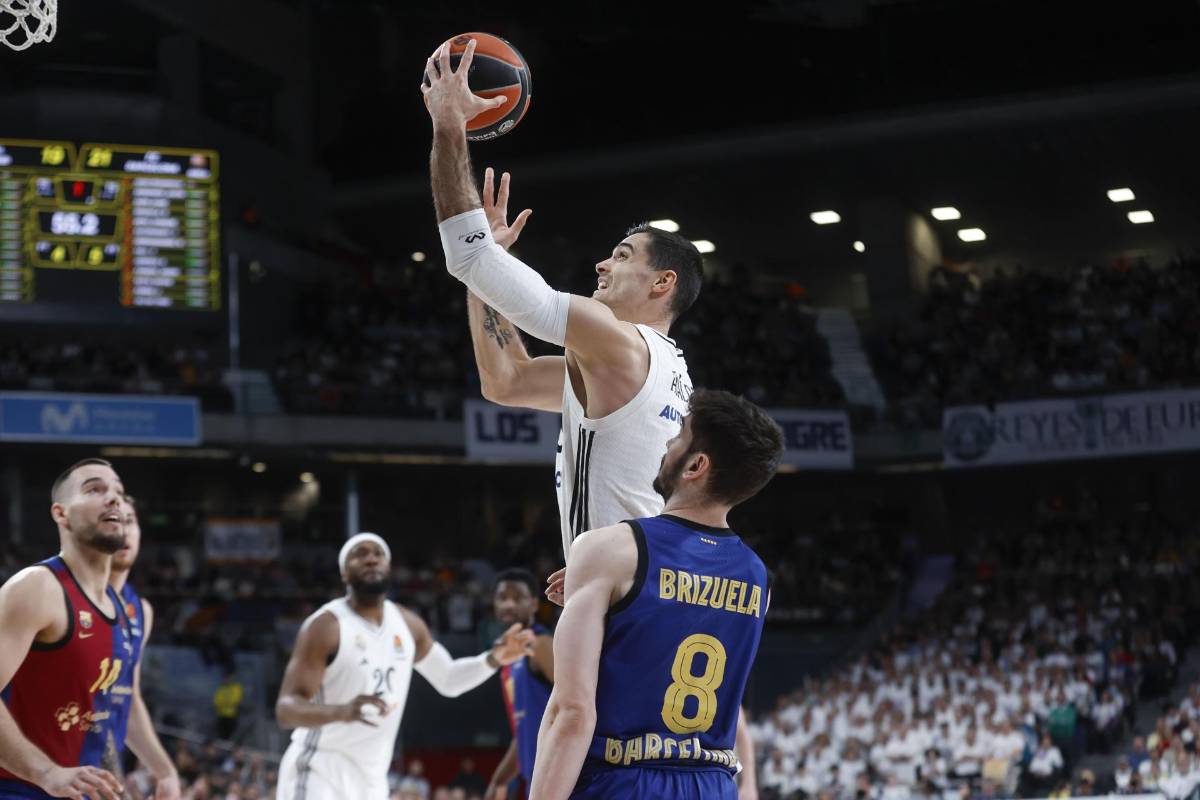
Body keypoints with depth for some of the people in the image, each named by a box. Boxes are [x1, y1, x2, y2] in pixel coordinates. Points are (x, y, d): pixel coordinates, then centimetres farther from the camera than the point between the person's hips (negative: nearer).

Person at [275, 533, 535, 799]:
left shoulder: (407, 625, 7)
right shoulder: (326, 627, -14)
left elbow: (448, 679, 22)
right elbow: (286, 709, -21)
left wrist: (494, 659, 3)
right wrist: (341, 711, -42)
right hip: (320, 772, -7)